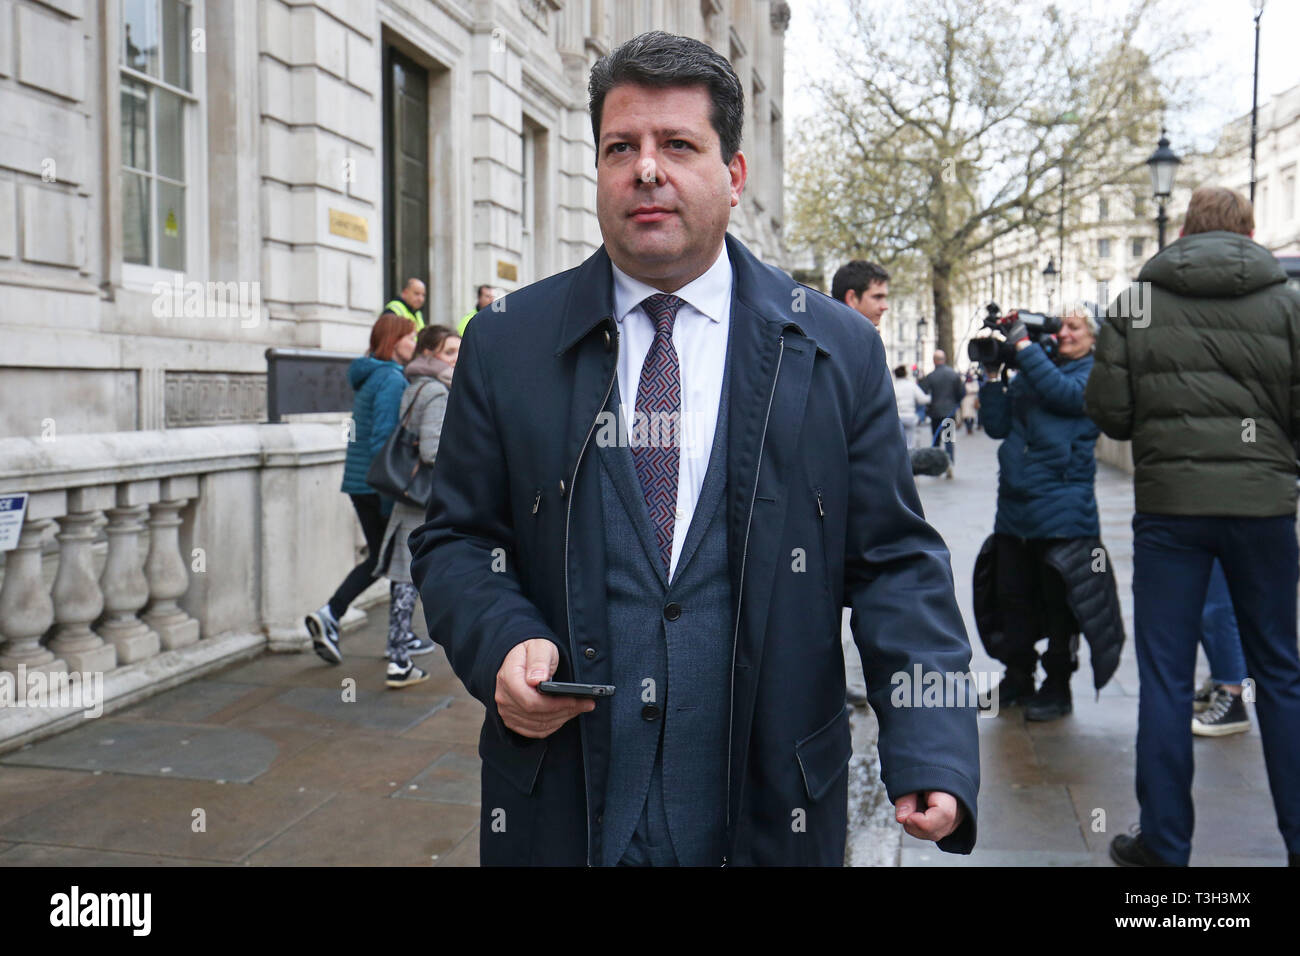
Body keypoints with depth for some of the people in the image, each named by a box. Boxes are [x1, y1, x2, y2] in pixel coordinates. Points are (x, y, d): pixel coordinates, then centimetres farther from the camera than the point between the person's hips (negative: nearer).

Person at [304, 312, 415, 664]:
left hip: (358, 481, 9)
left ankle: (329, 614, 3)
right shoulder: (391, 378, -13)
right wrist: (391, 492, -22)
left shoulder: (366, 377, 16)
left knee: (379, 557, 15)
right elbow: (384, 437, -21)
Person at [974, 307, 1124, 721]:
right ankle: (1017, 679, 26)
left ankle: (1057, 687, 16)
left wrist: (1022, 344, -18)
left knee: (1059, 605, 3)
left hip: (1062, 511, -5)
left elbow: (1063, 392, -20)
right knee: (1012, 597, 11)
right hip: (1014, 507, 6)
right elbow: (998, 426, 10)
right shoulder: (1027, 373, 16)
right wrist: (993, 373, 1)